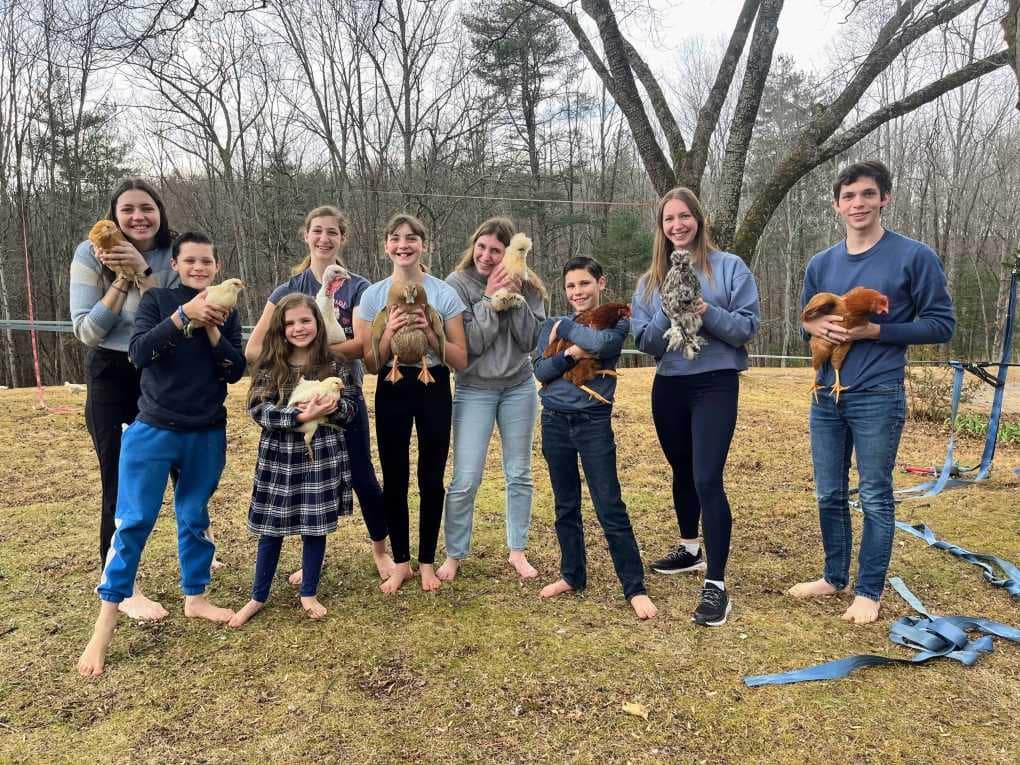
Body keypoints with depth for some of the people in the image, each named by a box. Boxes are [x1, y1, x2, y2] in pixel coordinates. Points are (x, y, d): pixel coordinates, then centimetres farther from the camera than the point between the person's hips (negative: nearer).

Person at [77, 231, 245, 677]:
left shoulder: (225, 312, 6)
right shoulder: (157, 299, -1)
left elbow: (236, 371, -3)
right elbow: (139, 353, -16)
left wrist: (211, 330, -15)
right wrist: (184, 315, -26)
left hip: (207, 435, 2)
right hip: (153, 430, -2)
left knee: (195, 518, 13)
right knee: (133, 522, -1)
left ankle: (195, 597, 28)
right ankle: (106, 620, 9)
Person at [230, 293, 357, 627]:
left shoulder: (334, 365, -1)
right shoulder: (269, 366, -3)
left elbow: (352, 407, 0)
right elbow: (258, 409, -11)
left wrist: (333, 406, -21)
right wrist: (300, 415, -23)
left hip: (321, 456, 0)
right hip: (279, 456, 0)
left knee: (315, 527, 9)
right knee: (271, 528, 11)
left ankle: (309, 594, 28)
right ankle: (258, 597, 28)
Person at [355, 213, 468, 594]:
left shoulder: (445, 294, -5)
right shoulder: (372, 295, -1)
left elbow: (461, 360, -5)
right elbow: (370, 364, -1)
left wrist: (430, 334, -19)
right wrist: (389, 332, -18)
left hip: (434, 389, -1)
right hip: (392, 390, 1)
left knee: (431, 478, 7)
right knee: (394, 479, 7)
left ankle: (427, 561, 24)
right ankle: (400, 561, 25)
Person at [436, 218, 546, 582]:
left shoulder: (526, 285, -2)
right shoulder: (457, 284, -11)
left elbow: (531, 340, -8)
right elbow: (470, 343, -16)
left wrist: (516, 297, -16)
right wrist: (490, 298, -19)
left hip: (519, 387, 3)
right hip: (474, 390, -3)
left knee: (519, 474, 11)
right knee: (465, 480, -3)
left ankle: (517, 551, 26)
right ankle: (454, 554, 16)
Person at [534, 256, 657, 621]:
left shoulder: (615, 321, 0)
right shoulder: (552, 326, 10)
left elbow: (602, 342, -23)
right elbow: (540, 371, -1)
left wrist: (565, 327, -8)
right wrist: (569, 354, -19)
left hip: (594, 423, -4)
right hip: (555, 423, 4)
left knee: (610, 508, -5)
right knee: (566, 506, 12)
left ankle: (635, 589, 4)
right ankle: (573, 575, 27)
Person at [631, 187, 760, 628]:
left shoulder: (730, 267, -2)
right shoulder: (651, 280, 9)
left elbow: (748, 326, -7)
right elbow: (644, 341, 2)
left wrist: (708, 313, -23)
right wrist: (668, 315, -17)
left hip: (715, 384, -5)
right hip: (668, 386, 5)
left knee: (707, 479, -14)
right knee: (682, 472, 19)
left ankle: (716, 585, -8)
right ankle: (690, 549, 39)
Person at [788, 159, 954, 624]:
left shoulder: (914, 257, -5)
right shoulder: (821, 264, 8)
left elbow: (941, 324, -4)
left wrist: (874, 330, -16)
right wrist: (818, 326, -7)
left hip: (878, 397, -5)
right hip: (826, 396, 5)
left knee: (875, 498, 4)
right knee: (830, 495, 13)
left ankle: (868, 591, 18)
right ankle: (834, 577, 29)